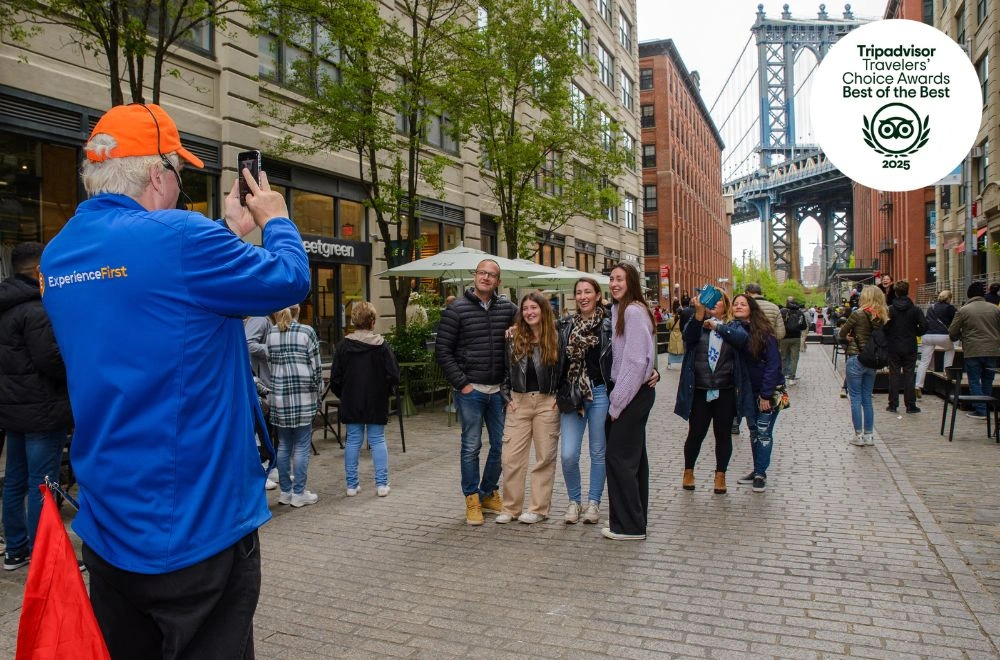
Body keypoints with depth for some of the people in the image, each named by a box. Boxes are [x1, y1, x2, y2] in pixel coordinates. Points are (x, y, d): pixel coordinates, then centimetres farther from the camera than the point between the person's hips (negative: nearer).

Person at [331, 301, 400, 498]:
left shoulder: (343, 346, -4)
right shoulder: (382, 346, -9)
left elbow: (335, 380, -2)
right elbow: (394, 376, -11)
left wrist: (344, 395, 14)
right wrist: (384, 391, 8)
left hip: (351, 403, 1)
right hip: (377, 403, -1)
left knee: (353, 441, 9)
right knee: (378, 440, 7)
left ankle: (352, 484, 14)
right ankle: (381, 484, 7)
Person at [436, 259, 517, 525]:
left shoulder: (507, 308, 5)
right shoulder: (457, 309, -4)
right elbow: (443, 350, -4)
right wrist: (461, 383, -10)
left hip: (498, 390, 4)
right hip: (470, 390, -4)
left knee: (500, 445, 10)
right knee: (471, 446, 3)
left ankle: (489, 493, 28)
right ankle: (472, 500, 17)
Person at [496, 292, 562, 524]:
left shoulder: (556, 339, -1)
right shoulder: (513, 338, 4)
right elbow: (504, 369, 8)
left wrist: (559, 398, -5)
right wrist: (507, 397, 1)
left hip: (547, 403, -2)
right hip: (519, 402, 2)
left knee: (545, 456, 4)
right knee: (510, 457, 1)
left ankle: (539, 508, 15)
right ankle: (510, 507, 13)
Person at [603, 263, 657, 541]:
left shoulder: (633, 312, -16)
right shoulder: (620, 310, 14)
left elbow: (635, 361, -21)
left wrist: (617, 402, -17)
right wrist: (617, 399, 10)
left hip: (634, 393, -10)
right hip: (633, 393, 10)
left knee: (618, 456, -5)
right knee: (633, 455, 14)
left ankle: (628, 526, 4)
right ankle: (636, 518, 24)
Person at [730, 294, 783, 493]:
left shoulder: (763, 333, -16)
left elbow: (773, 364, -16)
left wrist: (766, 394, -17)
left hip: (768, 390, -5)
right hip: (748, 391, 5)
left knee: (763, 432, -1)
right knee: (754, 431, 13)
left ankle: (761, 474, 8)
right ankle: (757, 470, 24)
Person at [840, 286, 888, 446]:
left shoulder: (858, 314, -12)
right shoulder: (882, 317, 4)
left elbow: (842, 333, -3)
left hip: (856, 359, -5)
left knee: (855, 398, 3)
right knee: (867, 398, 13)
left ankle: (858, 435, 6)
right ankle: (869, 434, 17)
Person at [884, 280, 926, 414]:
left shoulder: (889, 309, -7)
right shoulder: (915, 309, -5)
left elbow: (884, 327, -10)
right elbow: (924, 326, -9)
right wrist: (915, 334, 10)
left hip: (893, 347, 0)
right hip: (910, 347, 0)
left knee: (894, 375, 7)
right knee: (909, 375, 6)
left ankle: (893, 404, 9)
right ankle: (910, 405, 8)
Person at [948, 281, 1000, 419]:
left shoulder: (963, 310, -7)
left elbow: (952, 332, -3)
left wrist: (961, 337, 18)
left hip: (972, 351, -4)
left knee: (974, 381, 3)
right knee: (987, 381, 15)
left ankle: (980, 410, -1)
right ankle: (986, 407, 22)